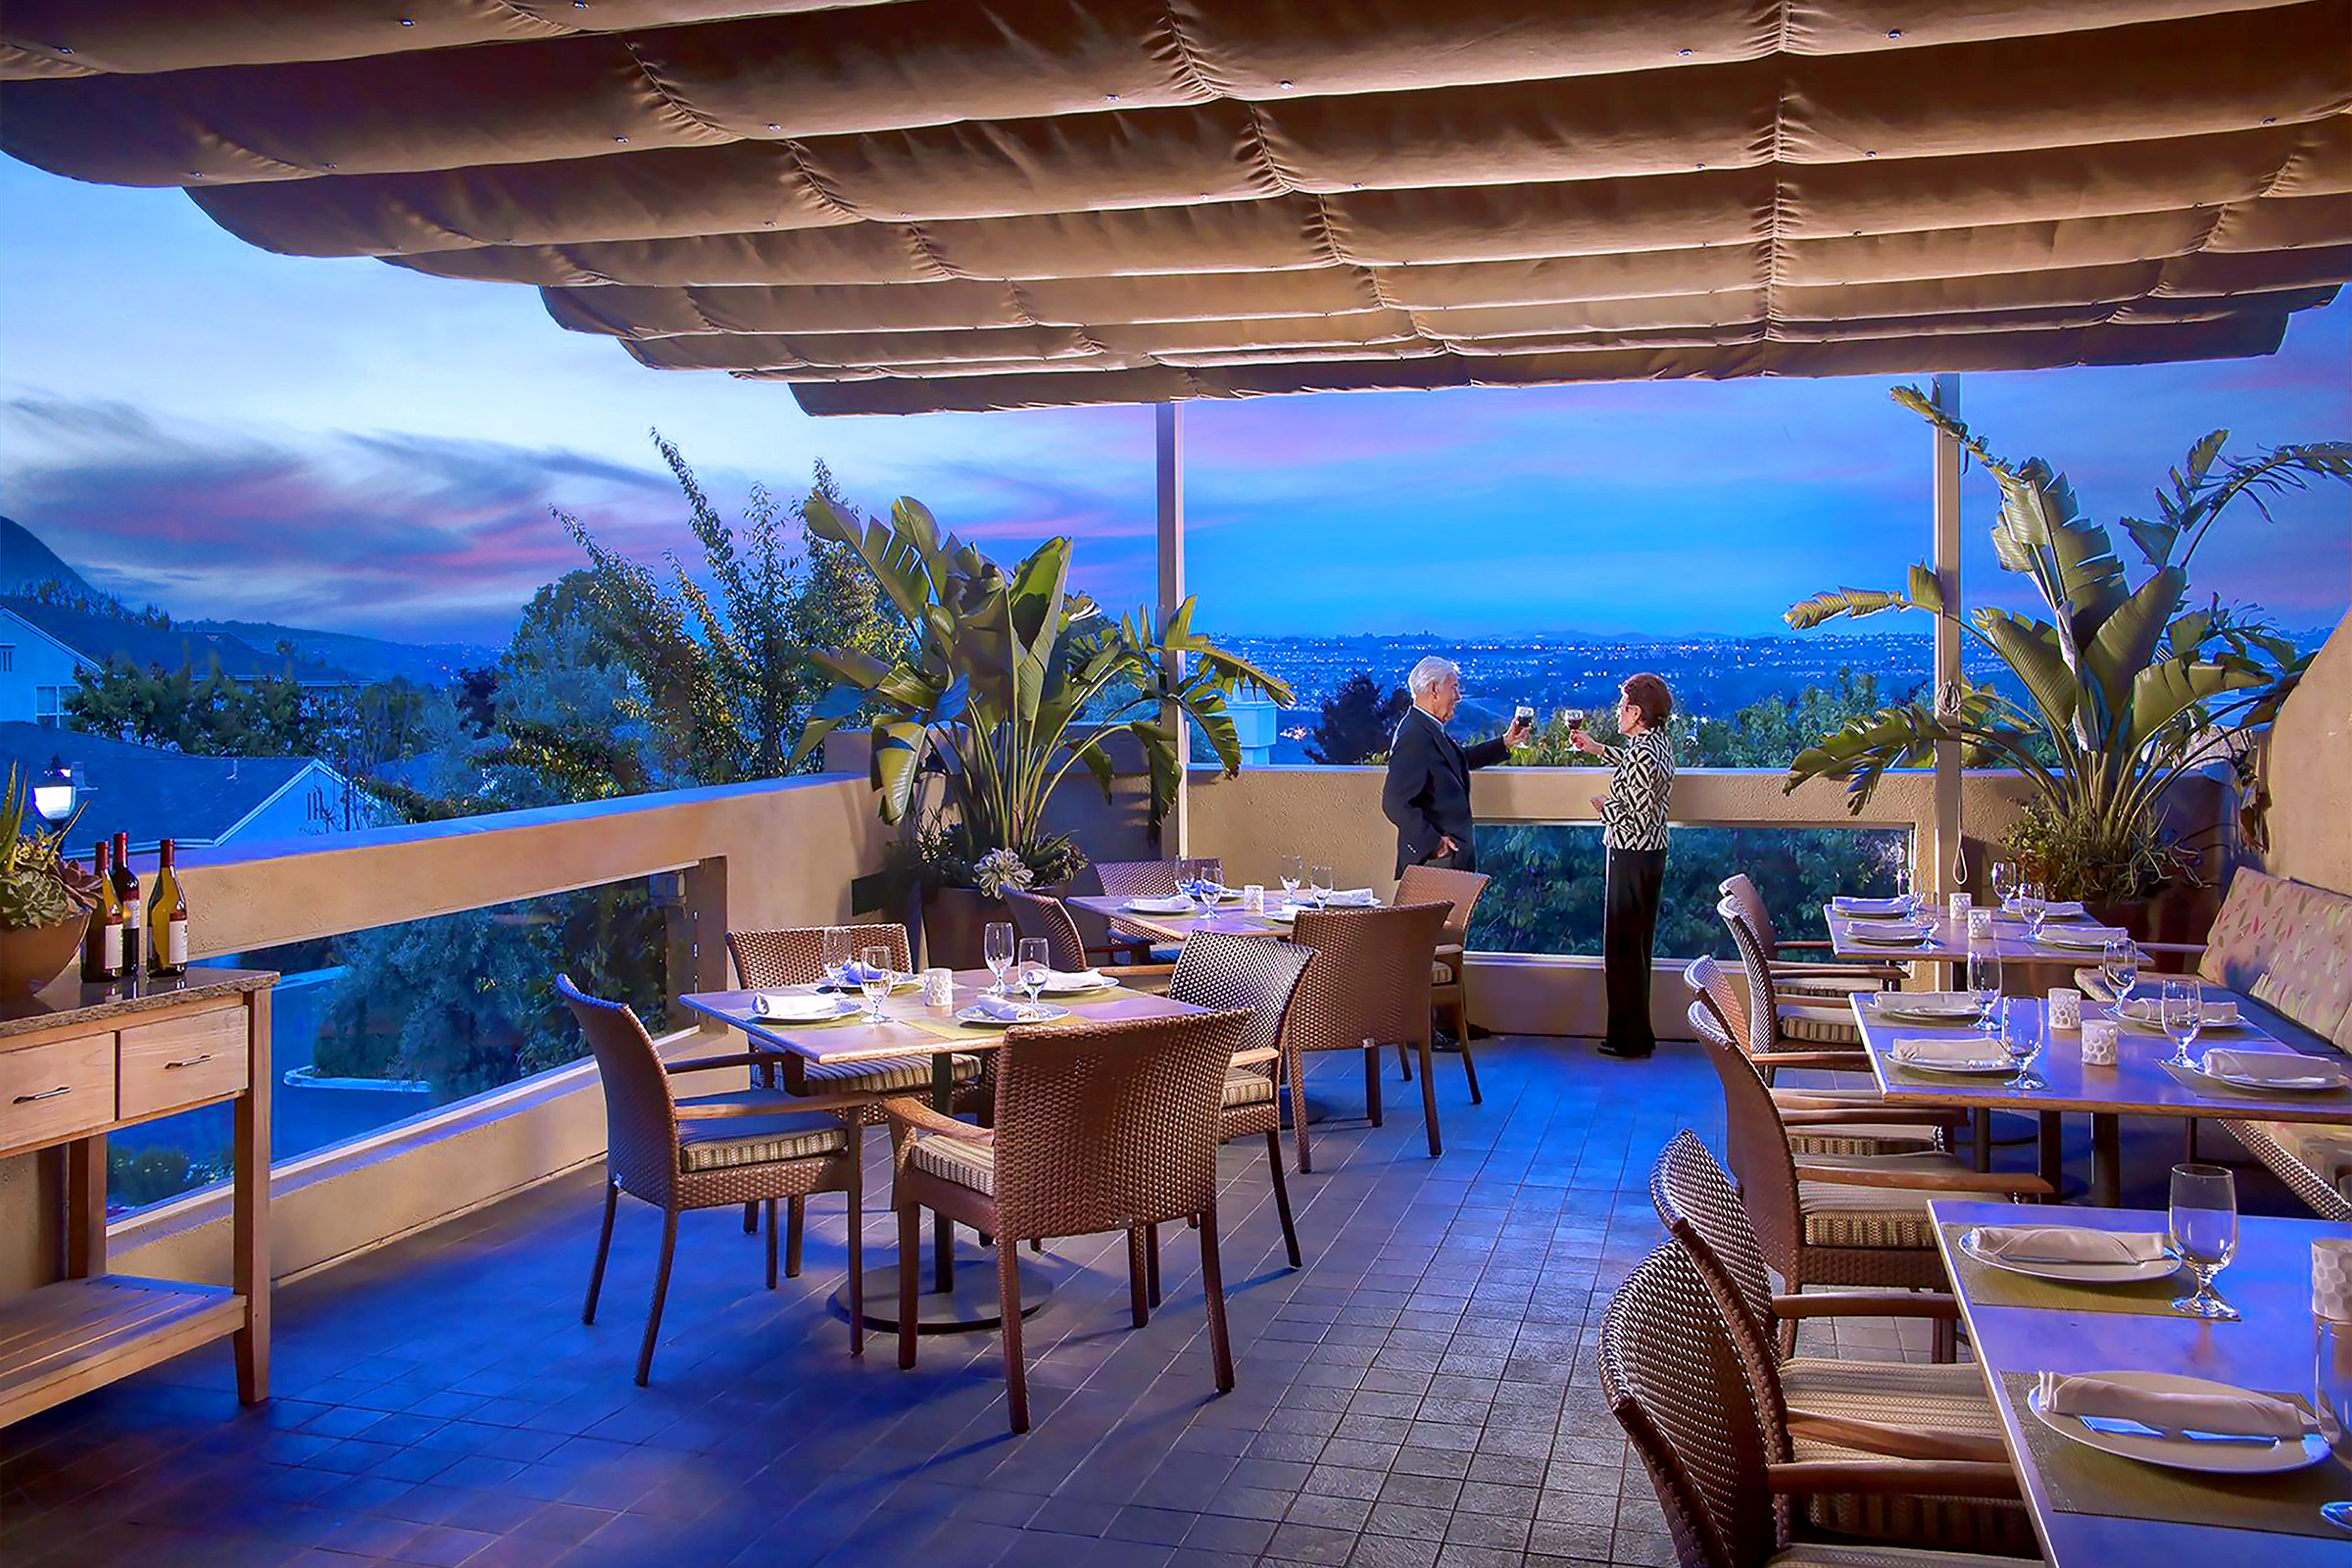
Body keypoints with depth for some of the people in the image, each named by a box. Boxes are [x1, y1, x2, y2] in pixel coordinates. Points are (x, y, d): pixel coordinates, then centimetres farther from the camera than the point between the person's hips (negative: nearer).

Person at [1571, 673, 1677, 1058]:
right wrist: (1597, 748, 31)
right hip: (1651, 853, 9)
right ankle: (1636, 1033, 27)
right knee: (1636, 941, 17)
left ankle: (1631, 1039, 9)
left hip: (1632, 857, -9)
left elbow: (1636, 821, -25)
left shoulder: (1642, 753, -24)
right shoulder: (1661, 742, 4)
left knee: (1624, 944, 1)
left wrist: (1604, 806, -8)